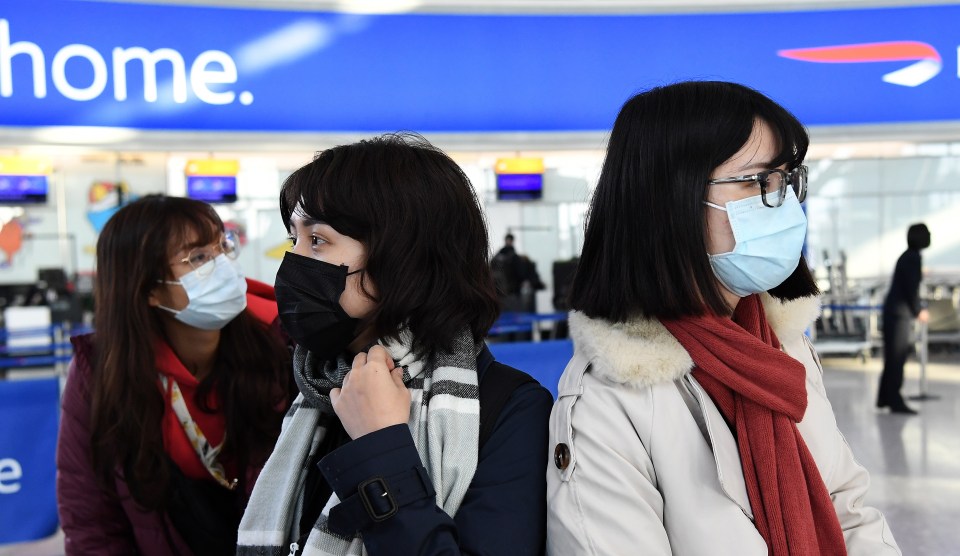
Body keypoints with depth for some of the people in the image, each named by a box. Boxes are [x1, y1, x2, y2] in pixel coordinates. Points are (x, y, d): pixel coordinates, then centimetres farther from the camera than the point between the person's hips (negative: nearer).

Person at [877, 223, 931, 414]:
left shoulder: (908, 257, 15)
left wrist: (918, 308, 17)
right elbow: (911, 289, -18)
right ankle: (895, 401, -3)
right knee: (897, 357, -6)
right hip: (899, 313, -9)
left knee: (893, 357, 14)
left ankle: (885, 398, 20)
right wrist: (918, 311, -8)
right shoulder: (914, 258, -14)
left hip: (894, 311, 9)